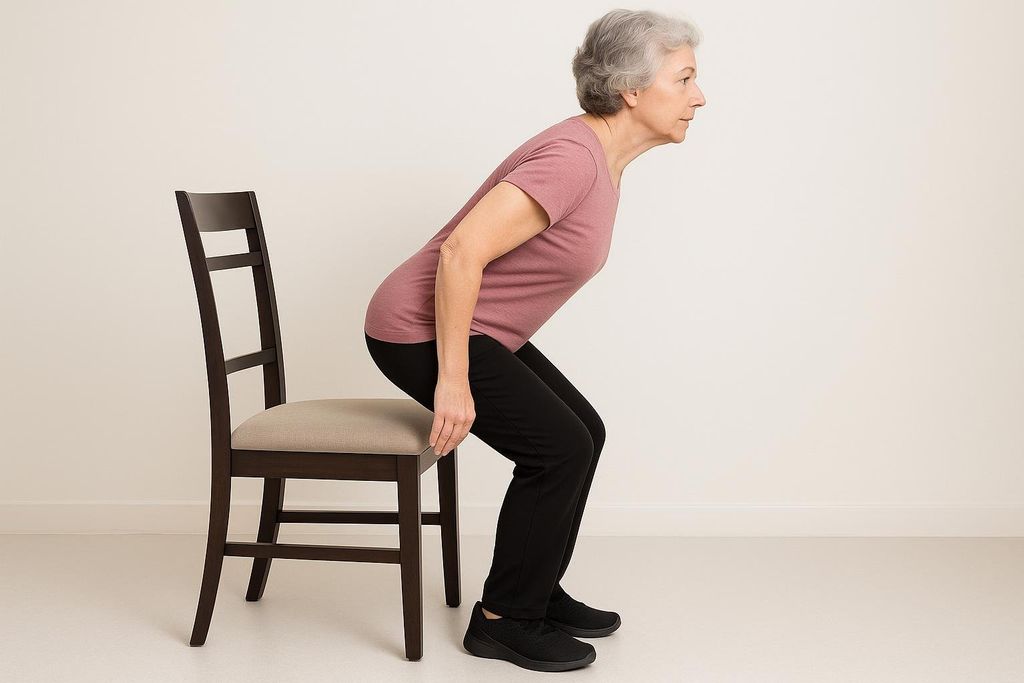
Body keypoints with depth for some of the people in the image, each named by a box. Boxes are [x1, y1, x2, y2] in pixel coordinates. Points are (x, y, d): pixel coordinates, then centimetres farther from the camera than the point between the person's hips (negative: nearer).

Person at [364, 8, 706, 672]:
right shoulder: (572, 159, -25)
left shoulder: (600, 159, 6)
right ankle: (502, 620, 5)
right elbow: (461, 251, -30)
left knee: (584, 433, 10)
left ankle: (537, 592, 24)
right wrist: (453, 382, -25)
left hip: (478, 330, 10)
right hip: (420, 332, -10)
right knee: (560, 448, -11)